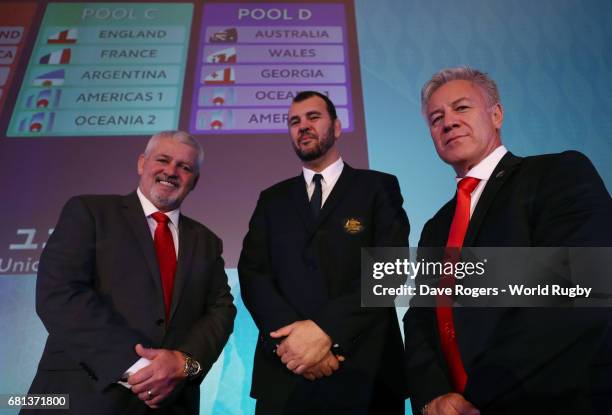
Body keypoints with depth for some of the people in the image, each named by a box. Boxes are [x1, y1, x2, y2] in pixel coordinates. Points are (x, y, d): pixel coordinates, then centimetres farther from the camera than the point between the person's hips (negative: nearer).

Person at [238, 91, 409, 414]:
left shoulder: (379, 187, 2)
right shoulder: (272, 199, 11)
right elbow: (252, 273, 1)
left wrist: (324, 329, -20)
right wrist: (289, 334, -16)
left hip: (365, 373, -2)